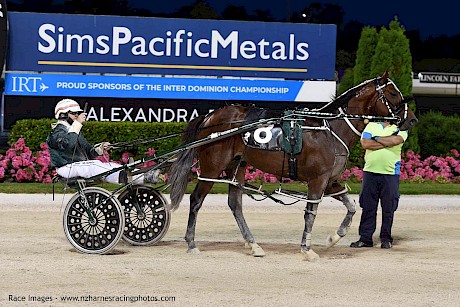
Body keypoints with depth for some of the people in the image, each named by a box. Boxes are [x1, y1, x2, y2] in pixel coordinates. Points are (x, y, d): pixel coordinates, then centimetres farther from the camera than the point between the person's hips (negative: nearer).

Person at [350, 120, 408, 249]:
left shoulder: (400, 129, 7)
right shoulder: (371, 126, 11)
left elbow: (396, 140, -16)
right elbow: (365, 143, -7)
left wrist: (377, 138, -5)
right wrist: (387, 141, -9)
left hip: (390, 173, -1)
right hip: (370, 171, 1)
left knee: (388, 208, 2)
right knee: (368, 207, 3)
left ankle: (386, 238, 12)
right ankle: (365, 238, 8)